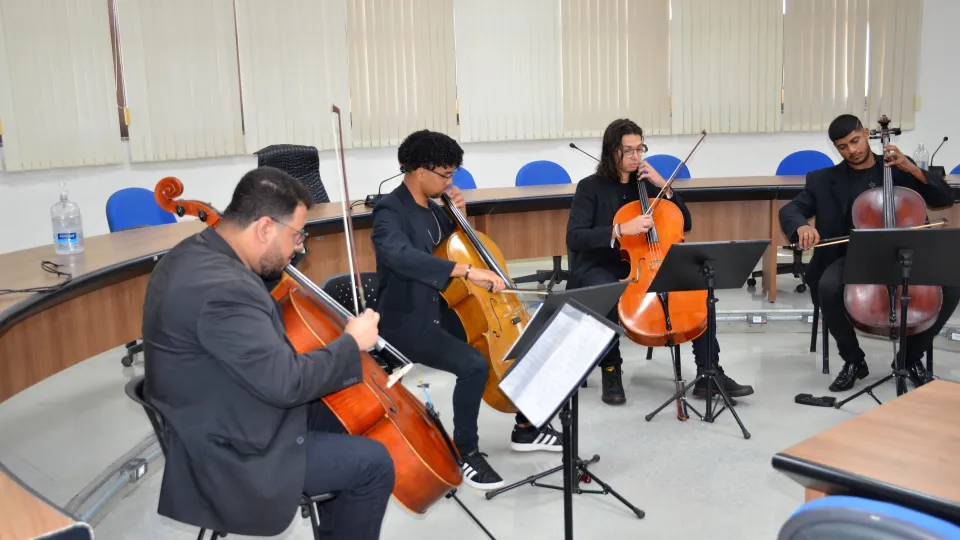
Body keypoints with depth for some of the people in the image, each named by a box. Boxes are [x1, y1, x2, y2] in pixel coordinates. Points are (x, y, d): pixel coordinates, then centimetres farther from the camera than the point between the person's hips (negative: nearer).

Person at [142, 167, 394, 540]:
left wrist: (283, 257, 5)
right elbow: (286, 383, -30)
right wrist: (351, 343, -16)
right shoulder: (221, 289, -32)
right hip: (226, 455, -10)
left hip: (217, 423, 10)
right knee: (373, 464, -6)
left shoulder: (197, 254, 0)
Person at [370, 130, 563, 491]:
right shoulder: (390, 211, -18)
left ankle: (526, 428, 20)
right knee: (473, 364, -31)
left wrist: (459, 216, 4)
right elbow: (402, 256, -39)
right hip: (406, 321, -9)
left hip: (440, 310, 9)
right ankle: (466, 452, -9)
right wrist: (467, 270, -46)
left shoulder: (432, 207, 9)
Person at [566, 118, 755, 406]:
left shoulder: (646, 183, 9)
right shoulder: (590, 187, -5)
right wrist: (621, 230, -31)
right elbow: (575, 238, -18)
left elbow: (684, 224, 8)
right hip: (600, 268, -4)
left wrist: (664, 186, -5)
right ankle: (611, 372, -14)